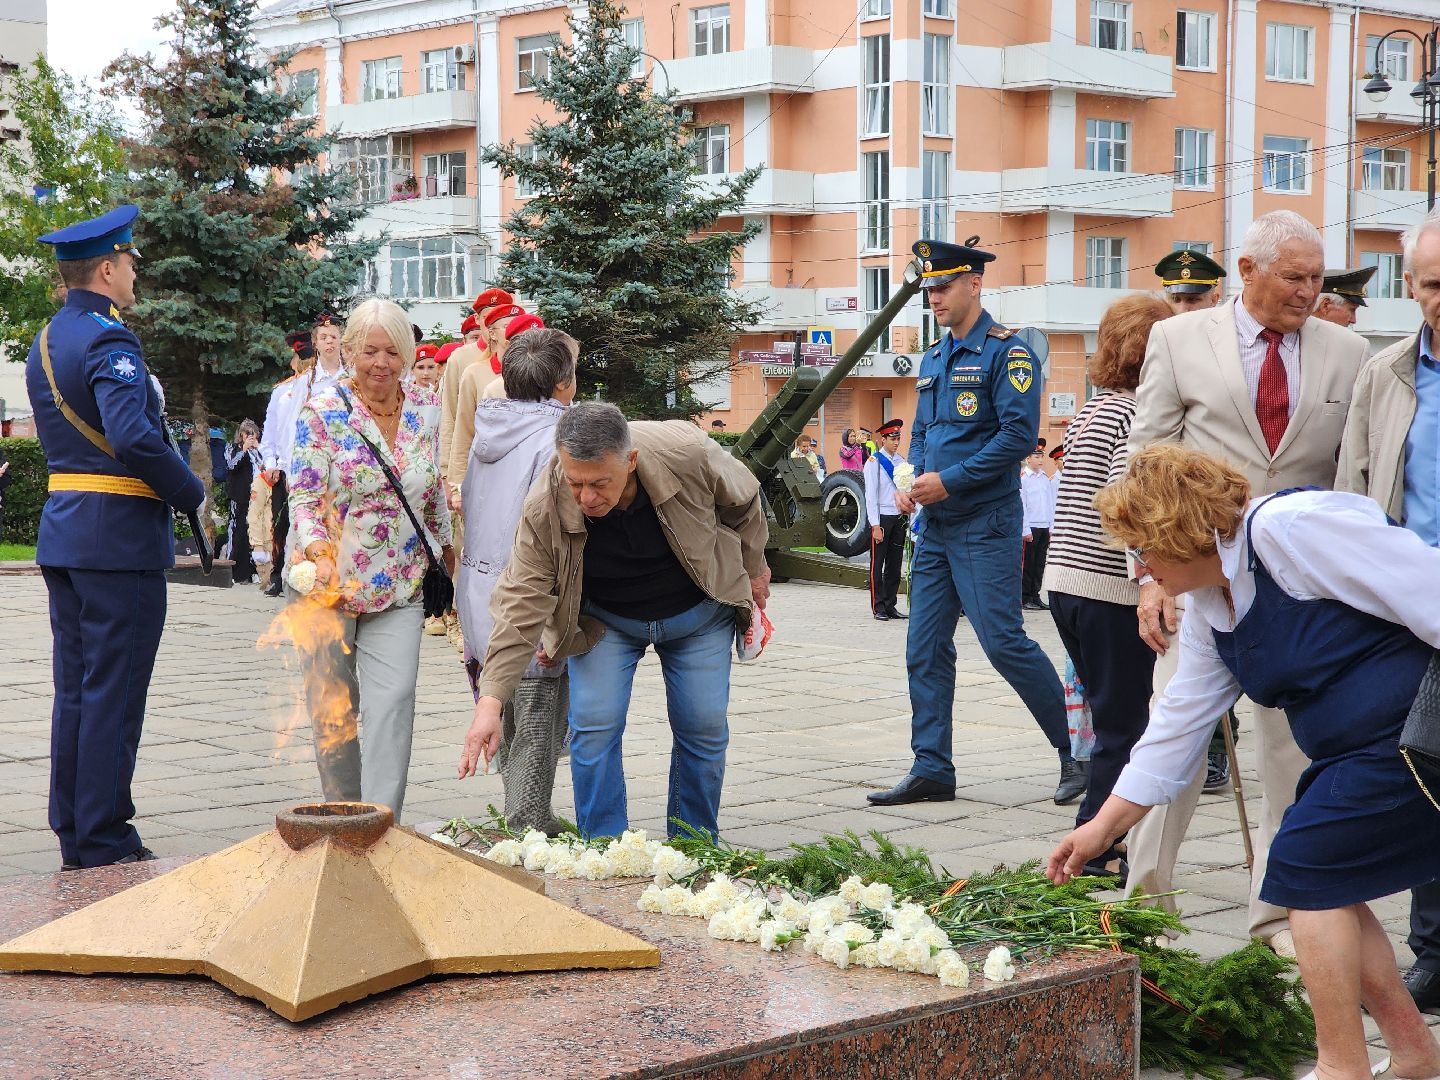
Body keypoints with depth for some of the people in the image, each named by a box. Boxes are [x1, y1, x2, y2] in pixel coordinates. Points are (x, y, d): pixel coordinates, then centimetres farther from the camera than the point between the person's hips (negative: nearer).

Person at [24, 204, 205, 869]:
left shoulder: (45, 343, 14)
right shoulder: (108, 341, -15)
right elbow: (133, 436, -28)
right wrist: (191, 492, -13)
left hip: (63, 534, 9)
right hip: (120, 538, -9)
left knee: (74, 690, 13)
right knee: (113, 695, -3)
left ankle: (73, 840, 20)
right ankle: (105, 849, 2)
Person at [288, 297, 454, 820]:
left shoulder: (427, 408, 2)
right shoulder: (321, 411, -9)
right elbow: (303, 496, -14)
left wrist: (445, 548, 18)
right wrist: (319, 553, -31)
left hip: (399, 584, 2)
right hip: (328, 580, -2)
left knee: (394, 699, -11)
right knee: (332, 704, 7)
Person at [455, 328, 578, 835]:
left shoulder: (486, 434, 10)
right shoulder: (555, 438, -15)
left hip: (482, 602, 8)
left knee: (509, 723, 17)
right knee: (538, 726, 0)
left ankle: (517, 818, 26)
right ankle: (529, 826, 3)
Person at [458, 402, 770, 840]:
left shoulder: (689, 453, -32)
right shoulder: (545, 509, -31)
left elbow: (743, 501, -9)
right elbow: (520, 605, -29)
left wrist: (753, 570, 6)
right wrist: (490, 701, -36)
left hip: (698, 614, 0)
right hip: (605, 619, 0)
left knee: (705, 730, 0)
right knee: (593, 726, -13)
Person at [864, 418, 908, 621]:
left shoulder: (901, 461, 10)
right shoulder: (874, 462, -6)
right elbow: (871, 496, -8)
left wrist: (908, 519, 7)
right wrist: (876, 526, -13)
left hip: (899, 518, 5)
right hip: (882, 518, -5)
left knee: (895, 564, 9)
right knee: (877, 564, 0)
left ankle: (891, 605, 15)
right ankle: (878, 607, 4)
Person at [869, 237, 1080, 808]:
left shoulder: (1005, 351, -9)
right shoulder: (933, 357, 15)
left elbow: (1019, 434, -18)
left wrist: (949, 480, -18)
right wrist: (909, 482, 2)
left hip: (985, 525, -8)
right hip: (936, 527, 8)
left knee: (1005, 642, -9)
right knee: (925, 649, 6)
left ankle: (1078, 754, 4)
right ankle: (932, 769, 13)